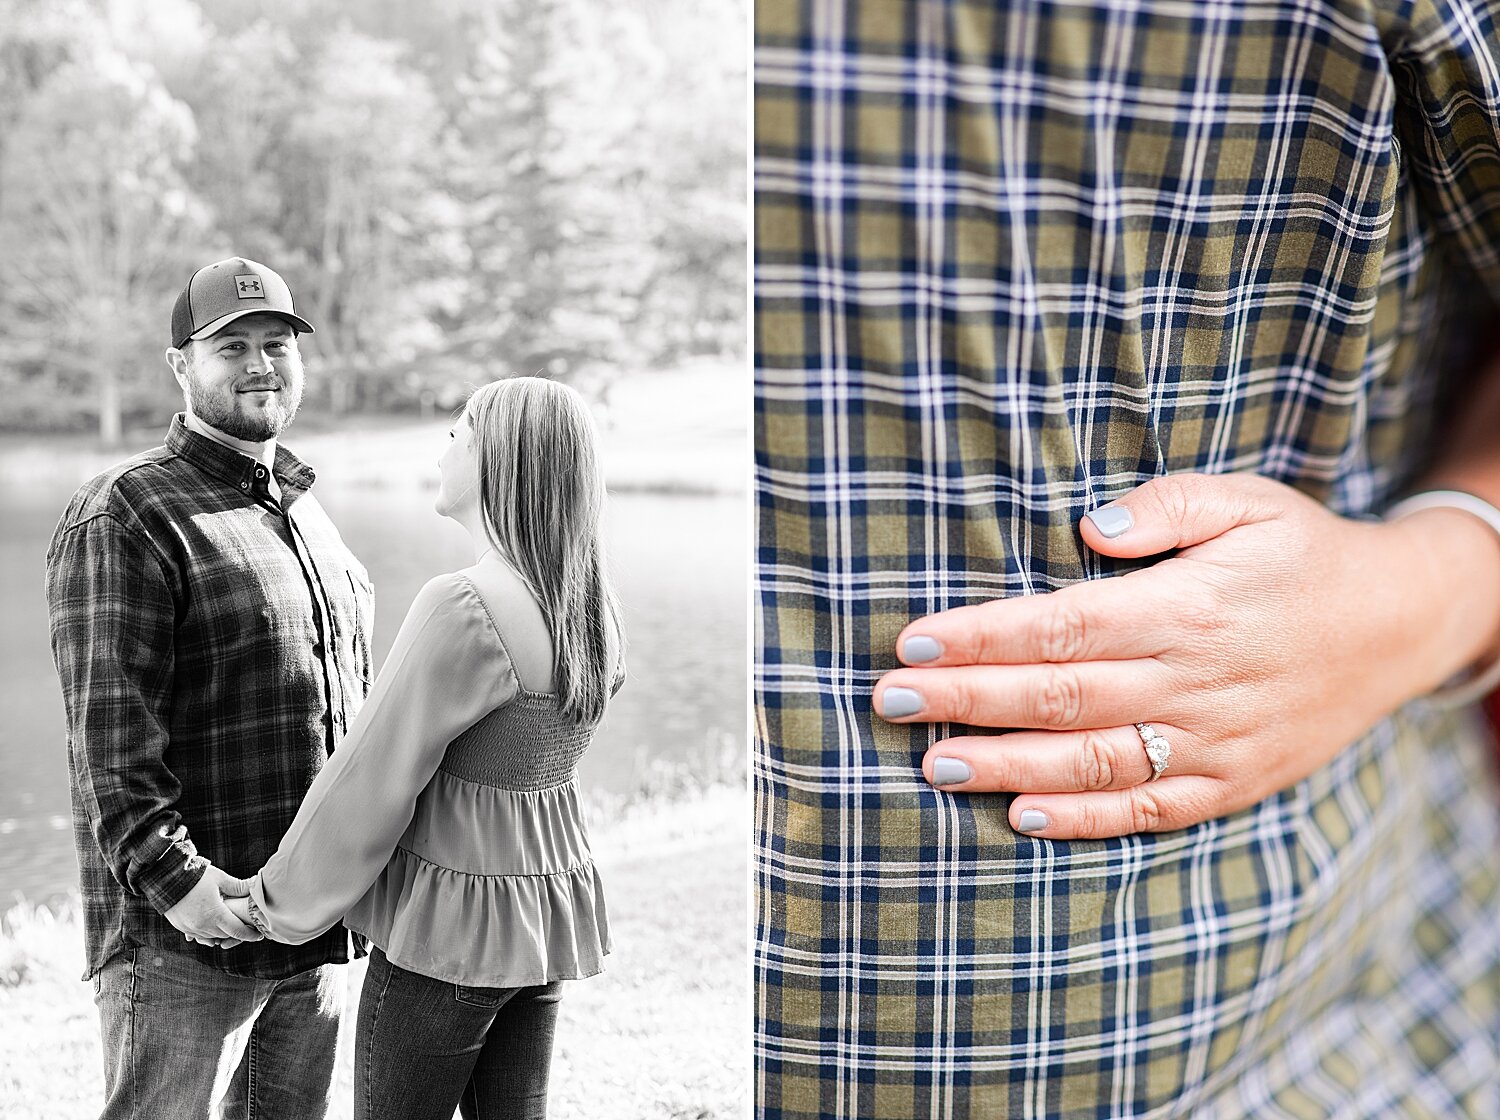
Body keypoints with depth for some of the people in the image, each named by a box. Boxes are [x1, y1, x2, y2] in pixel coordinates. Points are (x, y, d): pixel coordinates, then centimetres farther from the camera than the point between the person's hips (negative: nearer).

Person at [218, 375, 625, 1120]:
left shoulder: (461, 610, -23)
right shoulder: (592, 609, 1)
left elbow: (371, 784, -17)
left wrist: (275, 900, -2)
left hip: (449, 926, -7)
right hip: (550, 901, 8)